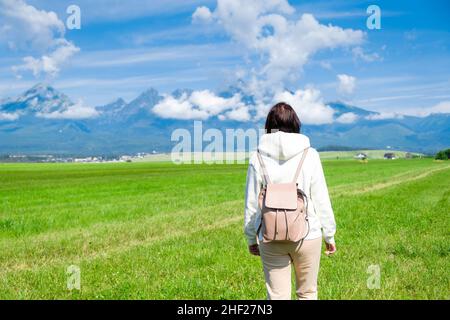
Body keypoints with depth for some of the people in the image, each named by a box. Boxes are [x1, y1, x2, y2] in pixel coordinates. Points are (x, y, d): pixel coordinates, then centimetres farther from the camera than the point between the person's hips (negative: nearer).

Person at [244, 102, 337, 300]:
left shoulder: (258, 159, -3)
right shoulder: (309, 155, -6)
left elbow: (251, 204, 0)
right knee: (307, 293, 17)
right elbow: (321, 199, -3)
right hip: (307, 236, 0)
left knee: (277, 296, 9)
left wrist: (251, 238, 12)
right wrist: (329, 234, 8)